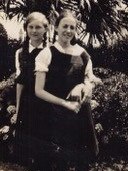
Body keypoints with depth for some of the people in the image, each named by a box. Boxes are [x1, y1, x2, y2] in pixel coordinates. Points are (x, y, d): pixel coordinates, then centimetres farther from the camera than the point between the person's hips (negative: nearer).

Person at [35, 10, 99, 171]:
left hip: (80, 113, 4)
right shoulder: (47, 54, -7)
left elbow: (90, 82, 11)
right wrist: (66, 103, -14)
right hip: (56, 114, -3)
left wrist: (82, 87, -11)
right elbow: (39, 91, -10)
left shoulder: (82, 54, 5)